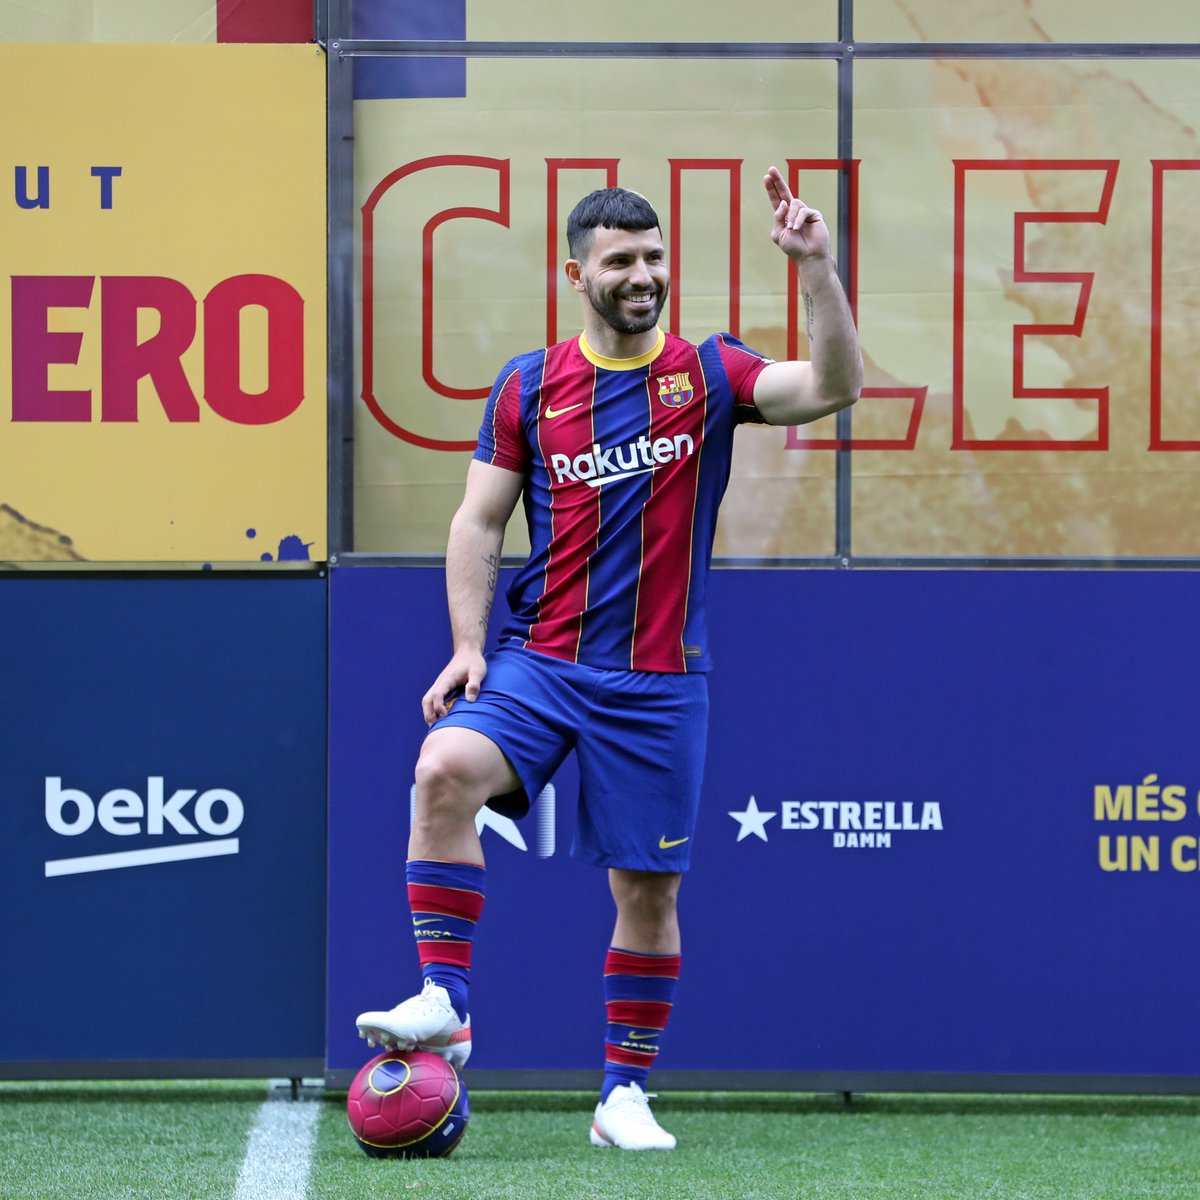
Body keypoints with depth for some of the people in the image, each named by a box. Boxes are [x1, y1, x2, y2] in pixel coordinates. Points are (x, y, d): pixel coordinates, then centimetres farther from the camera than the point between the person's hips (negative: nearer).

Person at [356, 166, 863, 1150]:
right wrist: (469, 647, -2)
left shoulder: (708, 375, 2)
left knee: (648, 887, 3)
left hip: (658, 682, 0)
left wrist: (816, 265, -23)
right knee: (447, 768, -27)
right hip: (537, 662, 0)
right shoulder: (530, 385, 5)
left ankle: (625, 1093, 17)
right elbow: (479, 521, 8)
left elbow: (834, 385, -13)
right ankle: (444, 1002, -21)